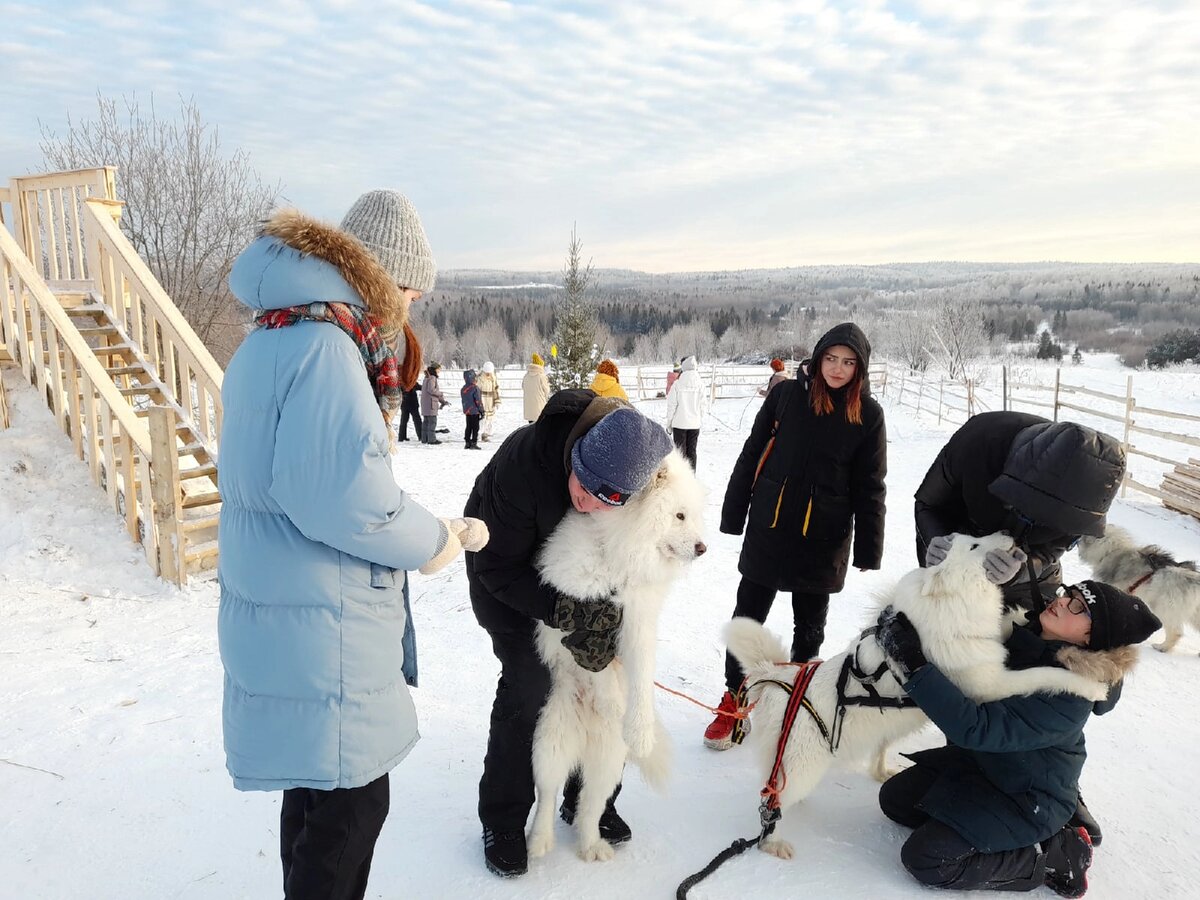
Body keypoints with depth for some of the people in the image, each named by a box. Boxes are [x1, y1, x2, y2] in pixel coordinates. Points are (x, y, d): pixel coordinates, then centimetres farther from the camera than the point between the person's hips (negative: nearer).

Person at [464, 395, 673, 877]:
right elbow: (499, 566, -28)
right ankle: (502, 822, 9)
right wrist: (565, 611, -37)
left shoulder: (644, 466, -29)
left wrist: (608, 620, -18)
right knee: (528, 684, -12)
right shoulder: (522, 465, -40)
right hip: (509, 572, -4)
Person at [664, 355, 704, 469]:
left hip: (679, 422, -2)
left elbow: (672, 405, -7)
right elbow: (702, 405, -1)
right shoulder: (700, 384, -4)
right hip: (695, 424, 2)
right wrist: (700, 420, 11)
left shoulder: (677, 384, -10)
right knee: (692, 451, 11)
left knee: (680, 451, 7)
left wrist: (669, 422, 3)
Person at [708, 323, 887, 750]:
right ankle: (734, 702, 23)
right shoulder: (787, 394, -4)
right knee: (747, 617, 7)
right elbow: (751, 454, 1)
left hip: (823, 540, 0)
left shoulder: (868, 414, -3)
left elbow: (869, 488, 1)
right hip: (768, 530, 0)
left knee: (810, 626, 16)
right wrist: (733, 515, 2)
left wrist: (867, 550, 0)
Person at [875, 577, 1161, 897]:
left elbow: (975, 728, -38)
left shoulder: (1069, 696, -33)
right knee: (894, 798, 4)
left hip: (1027, 798, -7)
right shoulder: (1025, 635, -12)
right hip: (981, 758, 7)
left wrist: (911, 664, -43)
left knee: (926, 859, -16)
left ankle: (1057, 856, -1)